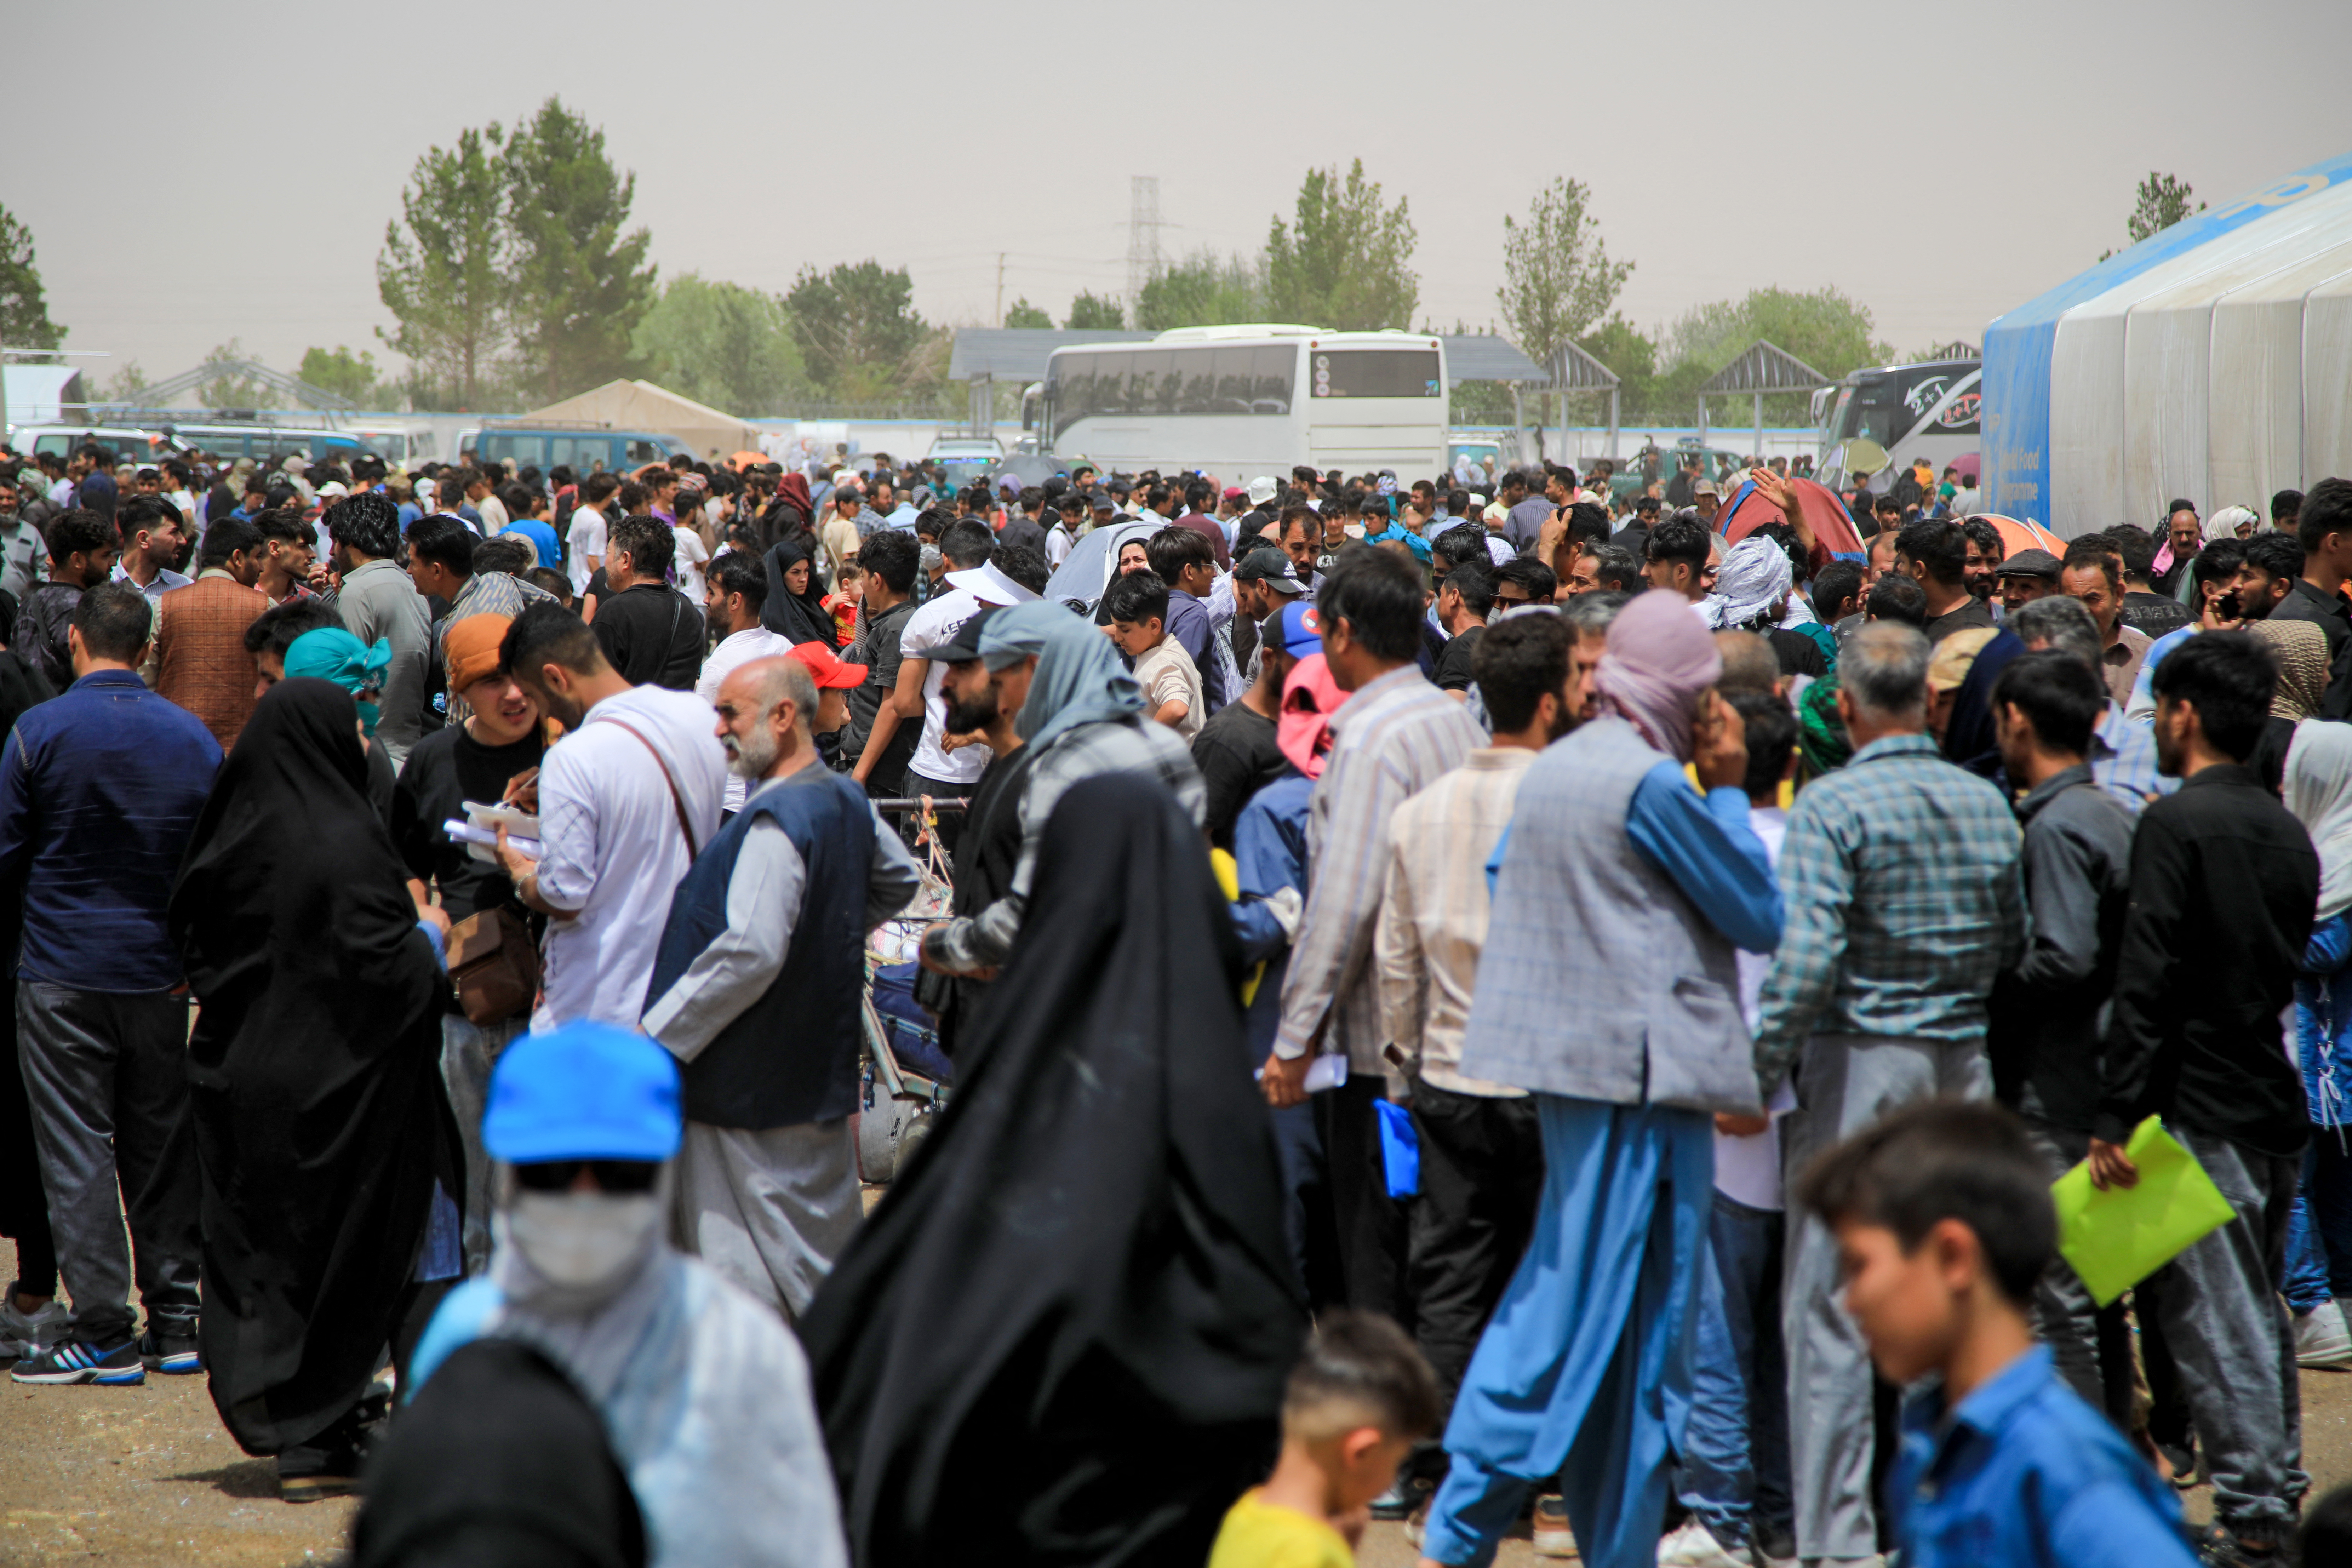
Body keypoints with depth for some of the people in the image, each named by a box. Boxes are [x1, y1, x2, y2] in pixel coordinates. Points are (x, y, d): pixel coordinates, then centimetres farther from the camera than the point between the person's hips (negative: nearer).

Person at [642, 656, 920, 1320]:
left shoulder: (777, 821, -22)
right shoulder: (848, 801, 7)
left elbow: (751, 951, -28)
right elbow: (899, 879, 26)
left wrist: (659, 1033, -20)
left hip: (751, 1087, -9)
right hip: (819, 1076, 9)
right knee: (824, 1251, 17)